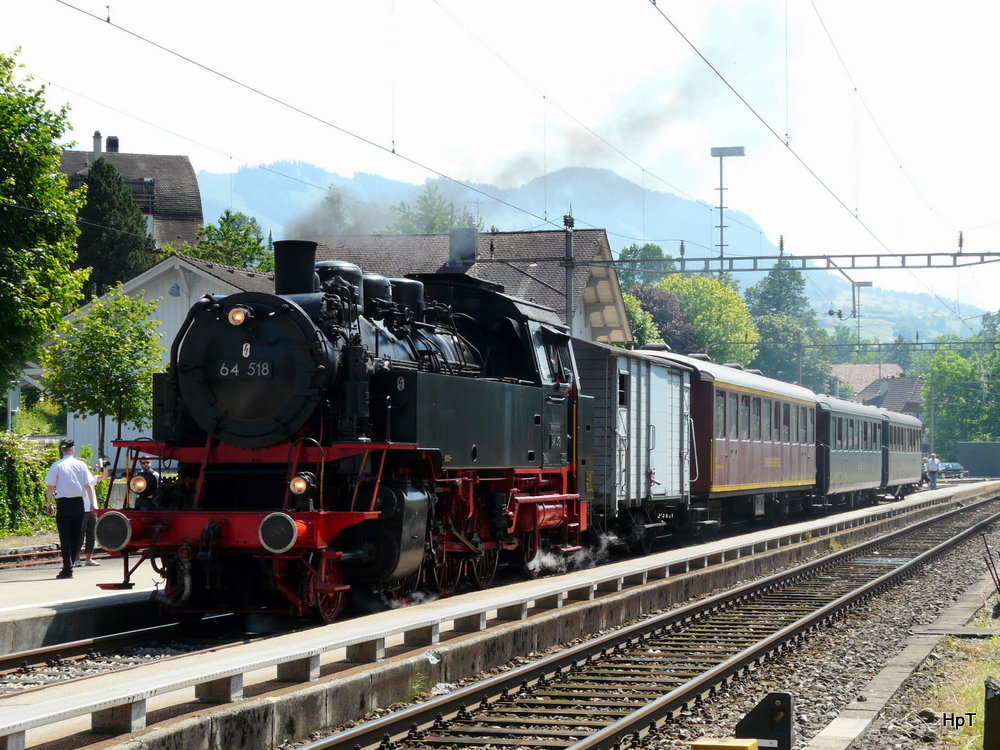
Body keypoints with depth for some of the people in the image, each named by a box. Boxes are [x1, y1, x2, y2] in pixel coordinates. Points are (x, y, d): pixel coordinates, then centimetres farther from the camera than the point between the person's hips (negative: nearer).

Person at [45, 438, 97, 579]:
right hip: (78, 503, 2)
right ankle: (69, 565, 16)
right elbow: (88, 485, 1)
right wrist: (92, 503, 8)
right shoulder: (81, 465, 2)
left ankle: (67, 568, -8)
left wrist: (49, 504, 6)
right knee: (76, 535, 12)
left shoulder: (57, 466, -4)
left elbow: (50, 487, -4)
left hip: (63, 503, -2)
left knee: (65, 536, -1)